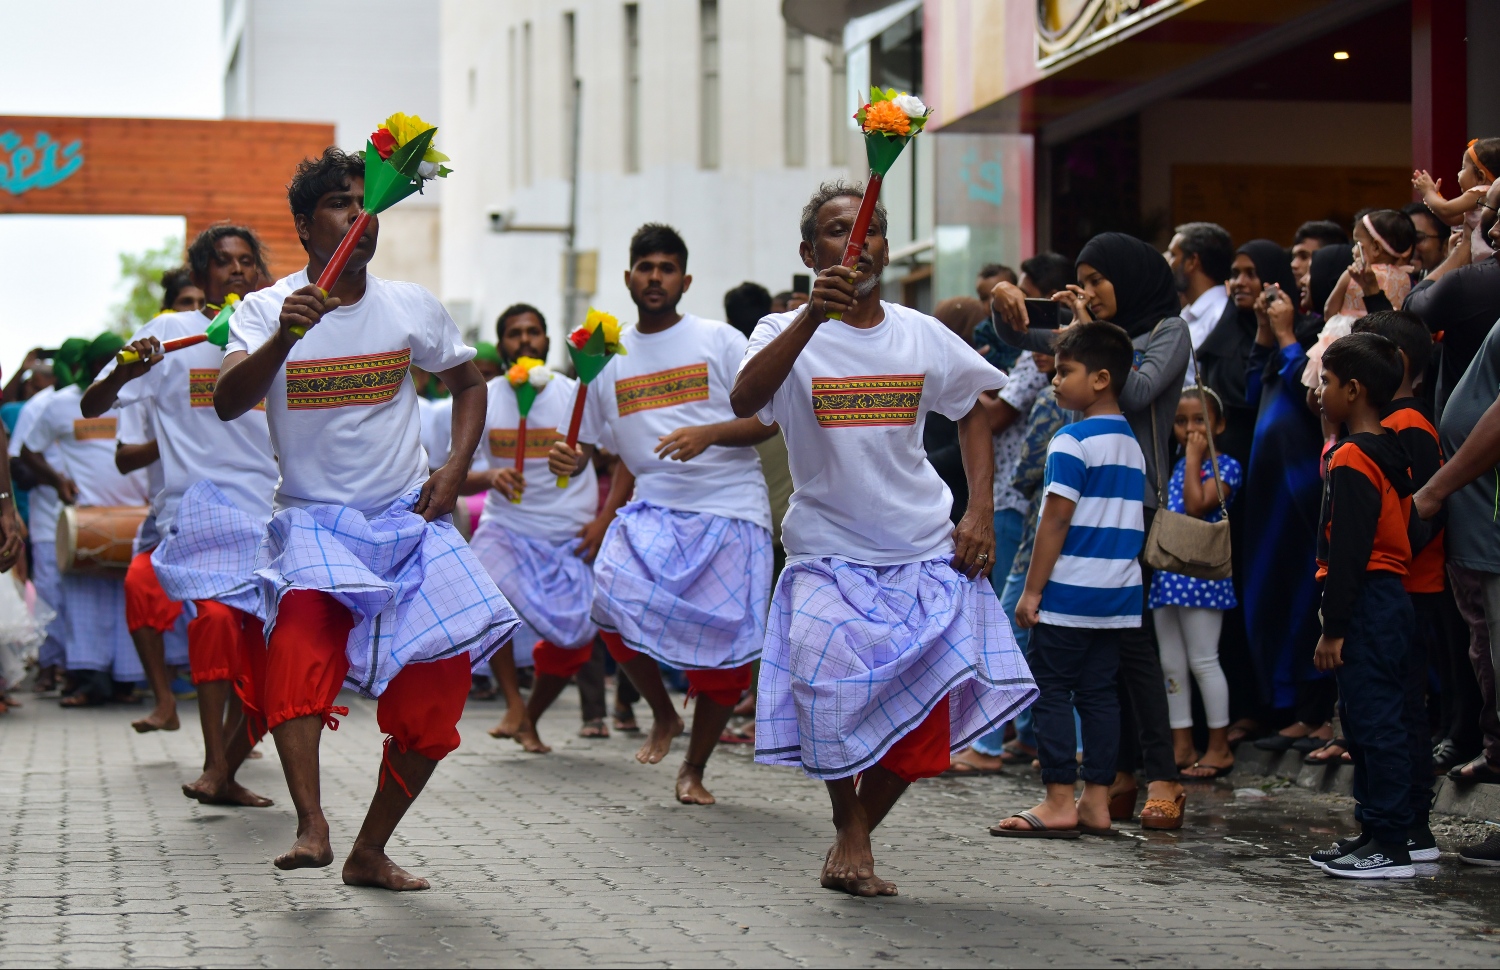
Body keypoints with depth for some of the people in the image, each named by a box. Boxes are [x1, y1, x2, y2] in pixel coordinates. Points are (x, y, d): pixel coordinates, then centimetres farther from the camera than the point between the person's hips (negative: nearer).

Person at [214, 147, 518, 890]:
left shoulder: (411, 307, 3)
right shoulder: (265, 311, -5)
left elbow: (467, 383, 19)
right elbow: (227, 403, -21)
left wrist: (456, 468, 3)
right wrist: (284, 338, -38)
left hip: (407, 520, 4)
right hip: (312, 519, -4)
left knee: (438, 682, -5)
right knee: (303, 626, -35)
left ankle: (370, 852, 12)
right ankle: (311, 826, -41)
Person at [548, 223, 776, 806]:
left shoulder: (720, 341, 4)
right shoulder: (608, 357, 14)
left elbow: (768, 419, 0)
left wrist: (708, 434, -18)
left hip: (731, 510, -2)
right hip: (653, 506, 2)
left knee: (726, 646, -5)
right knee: (614, 601, -25)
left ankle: (694, 769, 18)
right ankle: (662, 716, 2)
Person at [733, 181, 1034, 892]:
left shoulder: (922, 335, 7)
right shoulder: (789, 334, -4)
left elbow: (972, 413, 20)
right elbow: (745, 401, -25)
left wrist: (981, 512, 6)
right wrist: (813, 315, -38)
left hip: (925, 553, 3)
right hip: (829, 553, -3)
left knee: (922, 715, -4)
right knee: (835, 692, -22)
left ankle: (855, 835, 22)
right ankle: (850, 832, 5)